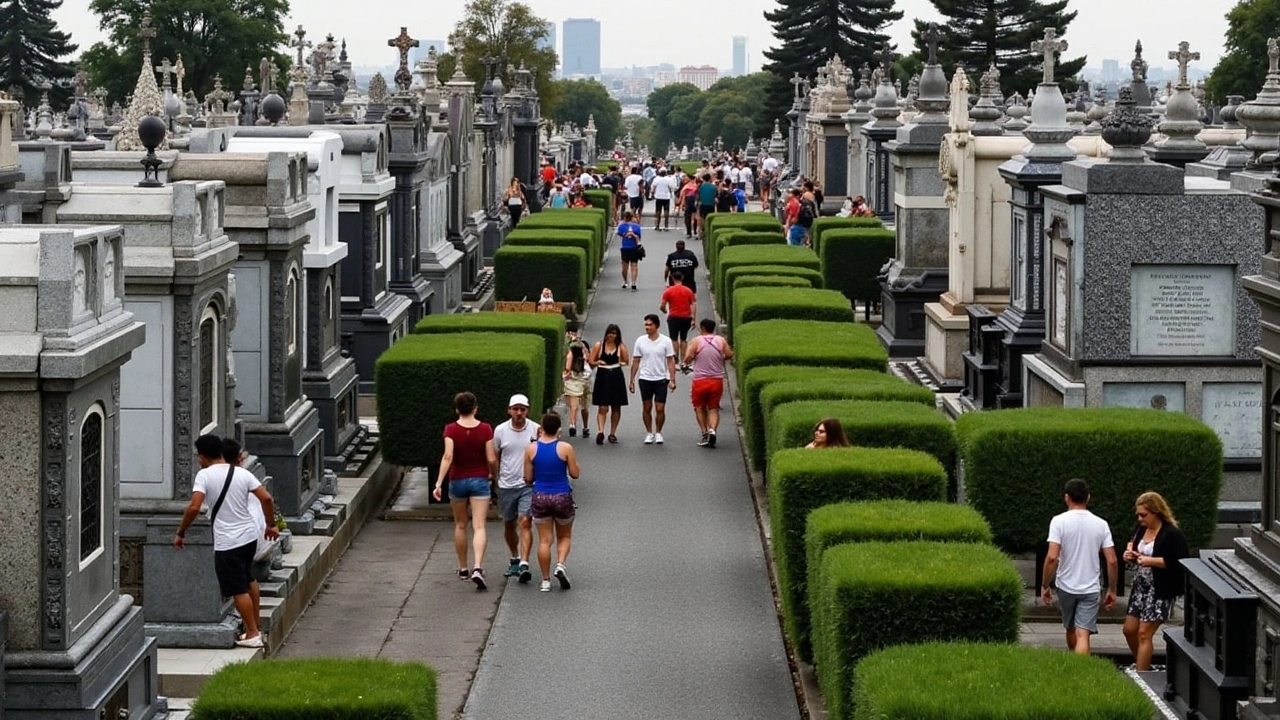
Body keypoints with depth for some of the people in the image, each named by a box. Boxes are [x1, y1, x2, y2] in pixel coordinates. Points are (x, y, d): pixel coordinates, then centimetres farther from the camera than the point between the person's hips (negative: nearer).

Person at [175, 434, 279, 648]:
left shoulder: (204, 475, -12)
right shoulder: (242, 473, 2)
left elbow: (194, 507, -23)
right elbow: (266, 498, -3)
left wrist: (180, 533, -11)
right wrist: (271, 525, 11)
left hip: (228, 542, -6)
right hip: (250, 534, 6)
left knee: (238, 590, 4)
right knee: (249, 580, 24)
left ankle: (252, 634, 9)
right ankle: (254, 627, 33)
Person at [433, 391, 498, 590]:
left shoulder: (451, 430, -8)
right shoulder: (485, 429, -7)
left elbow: (448, 457, -18)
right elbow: (491, 459, -6)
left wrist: (439, 482, -20)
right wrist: (493, 473, 15)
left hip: (457, 481, 1)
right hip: (479, 480, -1)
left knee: (460, 526, 17)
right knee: (479, 527, -5)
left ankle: (463, 569, 26)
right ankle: (478, 568, -23)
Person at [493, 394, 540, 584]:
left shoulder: (536, 430, -4)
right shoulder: (500, 431, 0)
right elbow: (494, 457, 10)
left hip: (528, 484, -3)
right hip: (506, 485, 3)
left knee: (525, 523, -15)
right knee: (509, 525, 14)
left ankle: (524, 564, -20)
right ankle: (514, 559, 34)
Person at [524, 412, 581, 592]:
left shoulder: (531, 449, -4)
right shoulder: (565, 448, -9)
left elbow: (528, 478, 2)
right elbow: (575, 474, -3)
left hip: (540, 497, 1)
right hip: (562, 497, -1)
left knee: (544, 540, 7)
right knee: (565, 537, 17)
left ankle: (546, 581, 7)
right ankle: (561, 564, -9)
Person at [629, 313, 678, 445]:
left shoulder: (666, 341, -5)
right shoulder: (640, 341, -1)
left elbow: (671, 361, -3)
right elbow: (635, 362, 6)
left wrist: (672, 380, -10)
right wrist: (632, 380, 4)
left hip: (661, 379, -2)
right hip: (645, 379, 2)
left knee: (660, 409, -3)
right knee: (647, 408, 7)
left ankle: (658, 433, 13)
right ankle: (649, 433, 18)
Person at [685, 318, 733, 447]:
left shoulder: (696, 341, -7)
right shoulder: (721, 341, 1)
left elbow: (688, 357, -17)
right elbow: (729, 355, 2)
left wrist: (687, 363, 5)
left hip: (700, 380, -2)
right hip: (717, 380, 2)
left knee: (700, 408, 14)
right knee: (714, 409, 8)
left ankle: (704, 433, 5)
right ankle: (712, 430, -15)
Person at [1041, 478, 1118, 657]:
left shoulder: (1059, 521, -9)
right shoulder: (1100, 524, -2)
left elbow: (1052, 557, -17)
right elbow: (1112, 561, -3)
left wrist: (1045, 585, -6)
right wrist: (1112, 590, 8)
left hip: (1066, 587, 0)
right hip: (1090, 589, 0)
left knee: (1071, 630, 22)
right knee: (1083, 636, -7)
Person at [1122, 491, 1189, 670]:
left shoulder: (1172, 534, -16)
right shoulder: (1141, 529, 7)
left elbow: (1182, 563, -22)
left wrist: (1151, 561, -25)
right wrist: (1130, 554, 1)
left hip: (1160, 590, -8)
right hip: (1140, 586, 8)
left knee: (1144, 634, -7)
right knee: (1129, 629, 10)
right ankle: (1143, 667, 30)